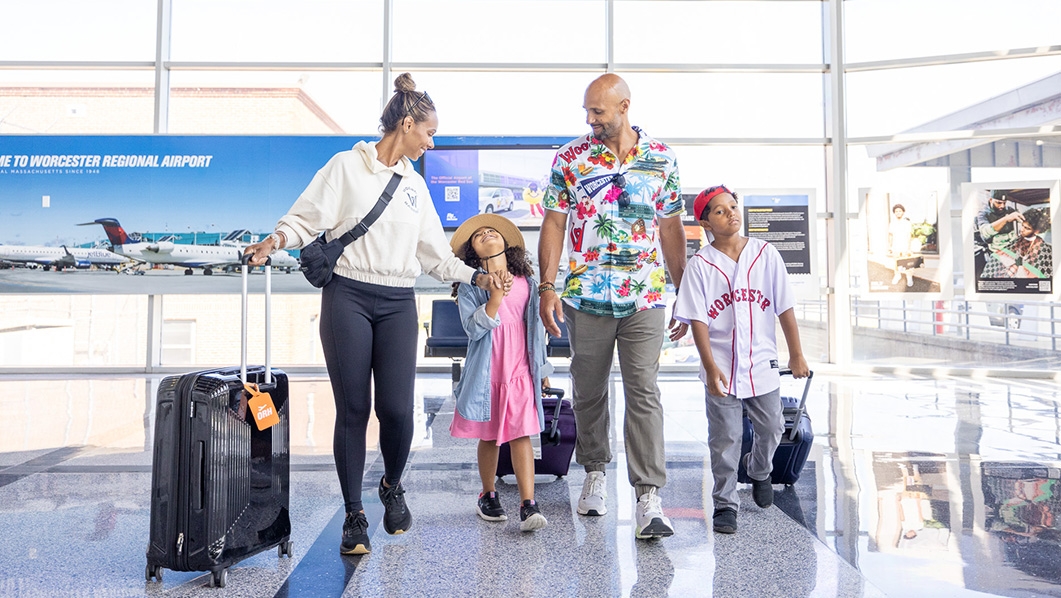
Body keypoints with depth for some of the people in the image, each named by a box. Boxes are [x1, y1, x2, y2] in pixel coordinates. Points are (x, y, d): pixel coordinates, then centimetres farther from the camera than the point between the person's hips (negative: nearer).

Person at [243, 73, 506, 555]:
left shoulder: (415, 184, 18)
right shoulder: (347, 166, 3)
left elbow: (435, 252, 21)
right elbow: (307, 218, 0)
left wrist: (475, 276, 15)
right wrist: (276, 240, -19)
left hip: (398, 303, 4)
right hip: (348, 298, -3)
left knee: (396, 408, -6)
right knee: (353, 409, -1)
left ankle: (393, 488, 24)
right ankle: (354, 516, 14)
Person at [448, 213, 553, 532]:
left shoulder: (527, 282, 9)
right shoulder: (470, 285, -1)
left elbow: (536, 327, 15)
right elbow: (473, 328, -13)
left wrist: (542, 368, 17)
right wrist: (495, 297, -25)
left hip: (521, 371, 2)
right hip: (487, 372, -1)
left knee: (522, 435, -5)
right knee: (489, 437, 9)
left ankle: (528, 504, -4)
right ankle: (488, 496, 28)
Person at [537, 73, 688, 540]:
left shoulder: (662, 159, 6)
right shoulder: (569, 159, 3)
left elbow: (672, 228, 10)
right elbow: (554, 224, 2)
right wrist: (547, 286, -8)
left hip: (645, 298, 0)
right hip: (585, 297, 1)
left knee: (644, 394, -6)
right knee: (588, 392, 12)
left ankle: (649, 497, -2)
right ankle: (594, 472, 32)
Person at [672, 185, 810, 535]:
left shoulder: (766, 254, 0)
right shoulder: (700, 265, -7)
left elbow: (784, 308, 3)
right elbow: (697, 321, -10)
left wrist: (796, 355, 4)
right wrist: (710, 367, -16)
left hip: (762, 364, 3)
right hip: (722, 369, -3)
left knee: (771, 430, 16)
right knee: (725, 439, 3)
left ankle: (759, 471, 48)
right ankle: (725, 504, 18)